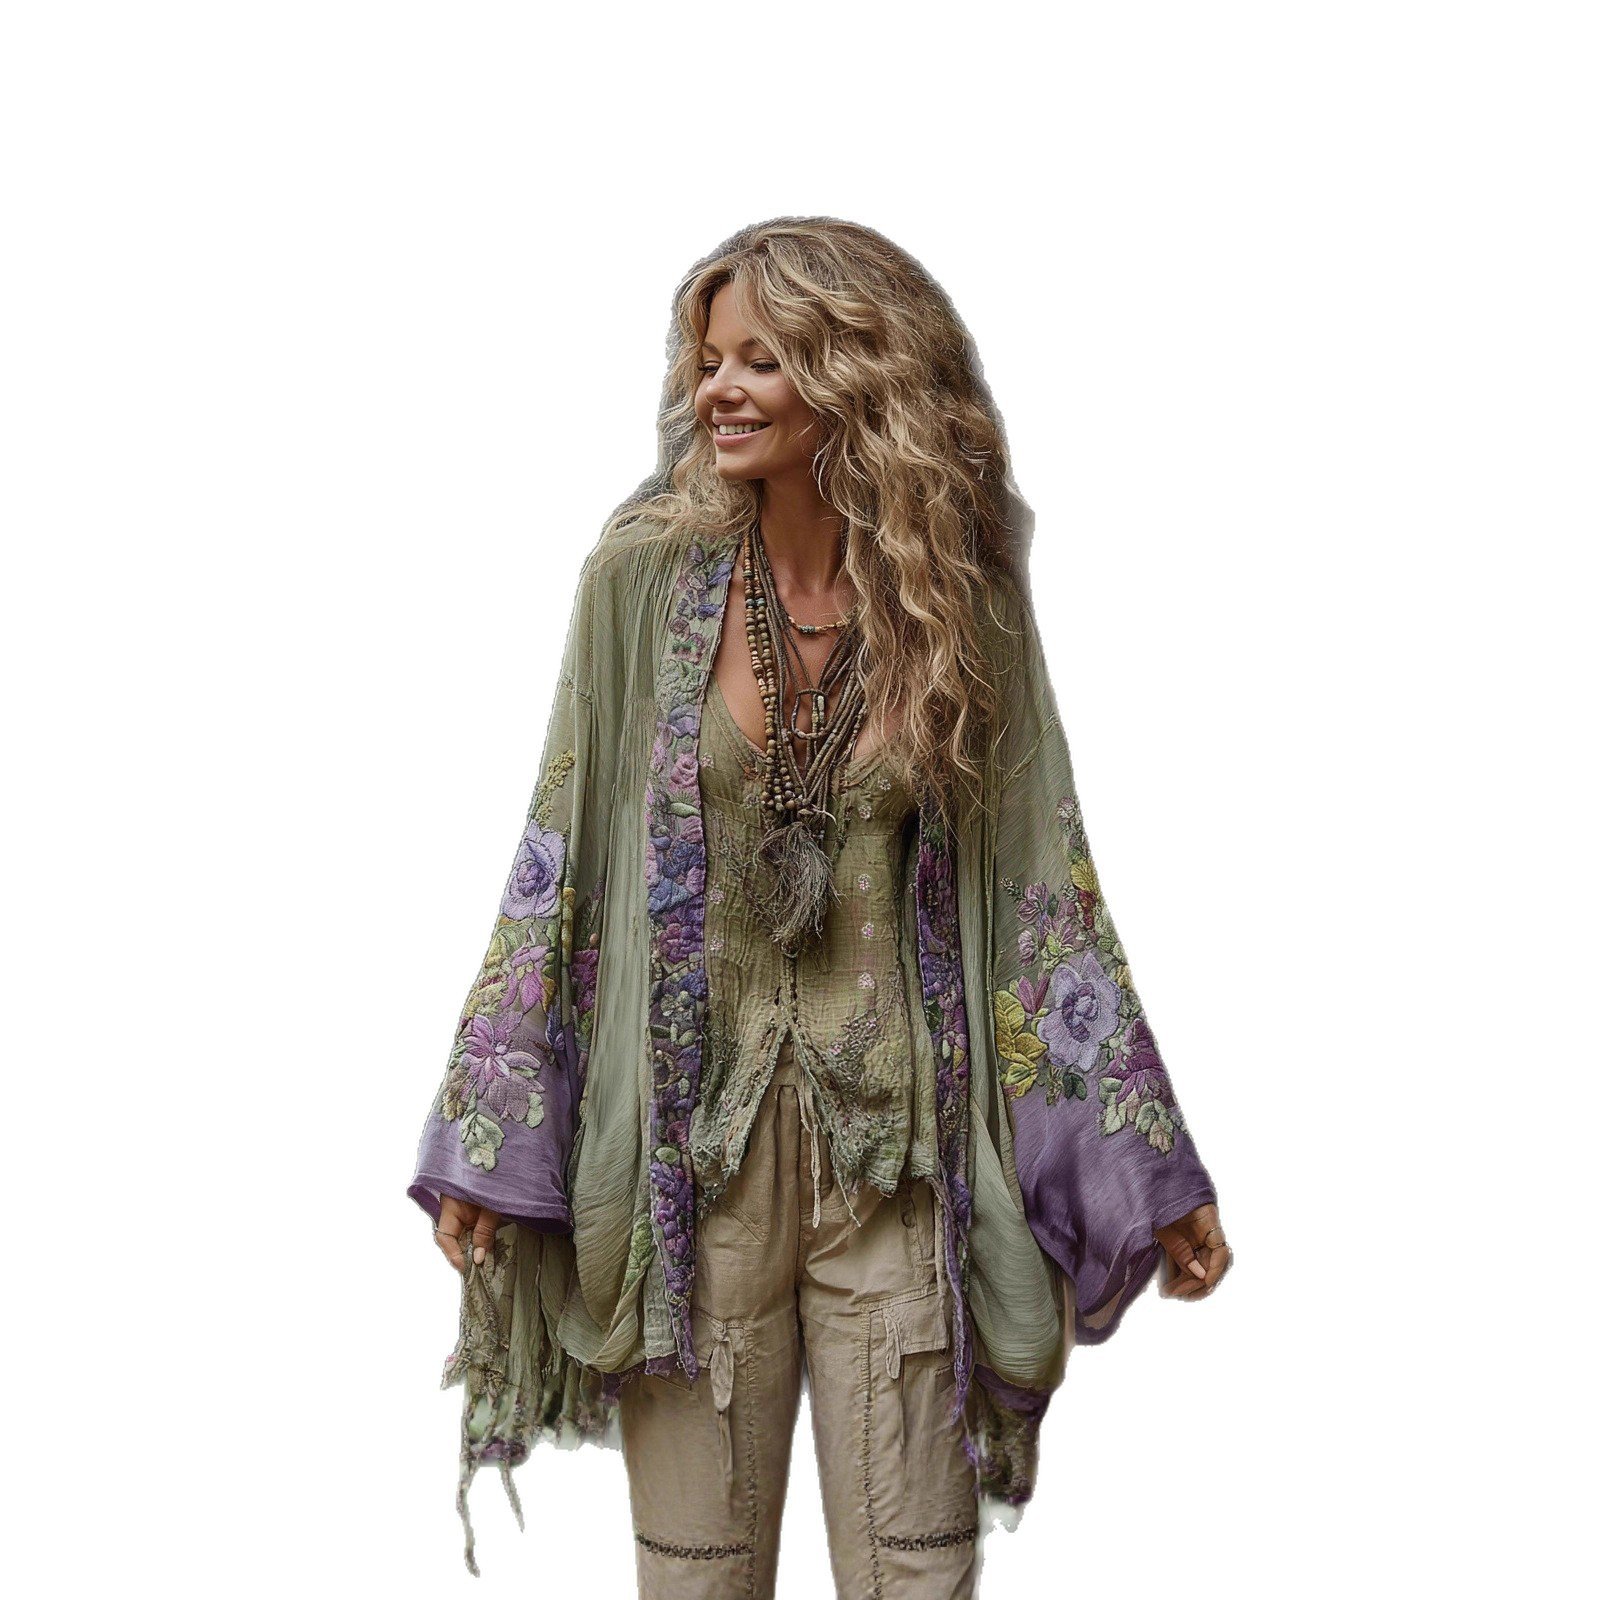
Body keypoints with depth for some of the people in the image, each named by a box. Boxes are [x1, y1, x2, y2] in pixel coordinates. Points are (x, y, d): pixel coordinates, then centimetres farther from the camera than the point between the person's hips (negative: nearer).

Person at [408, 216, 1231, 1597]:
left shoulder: (965, 599, -2)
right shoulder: (647, 572, -3)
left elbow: (1044, 881, 3)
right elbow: (559, 860, 0)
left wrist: (1152, 1168, 3)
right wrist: (489, 1144, -4)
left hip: (897, 1149, 0)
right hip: (692, 1138, 0)